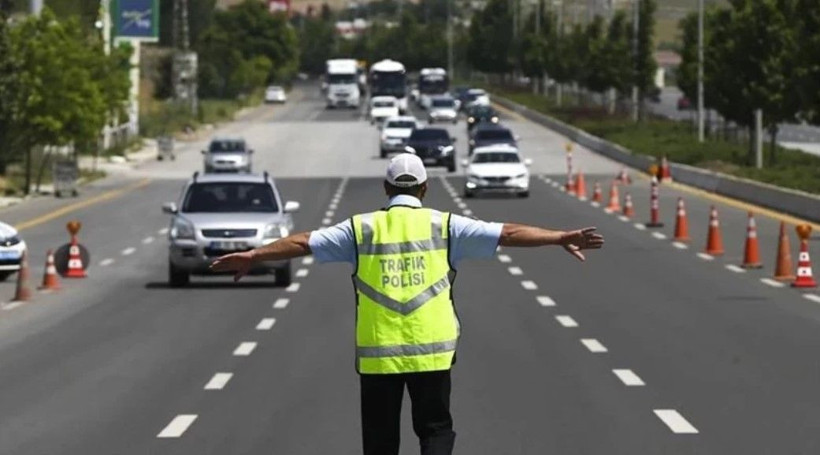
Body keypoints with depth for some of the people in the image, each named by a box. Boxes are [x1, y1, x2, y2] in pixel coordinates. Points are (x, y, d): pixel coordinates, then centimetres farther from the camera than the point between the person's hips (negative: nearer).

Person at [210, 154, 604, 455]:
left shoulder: (361, 229, 3)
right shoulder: (443, 225, 1)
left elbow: (304, 243, 5)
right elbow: (507, 233, -1)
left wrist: (252, 256, 14)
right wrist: (561, 238, 1)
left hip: (376, 354, 1)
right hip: (431, 350, -1)